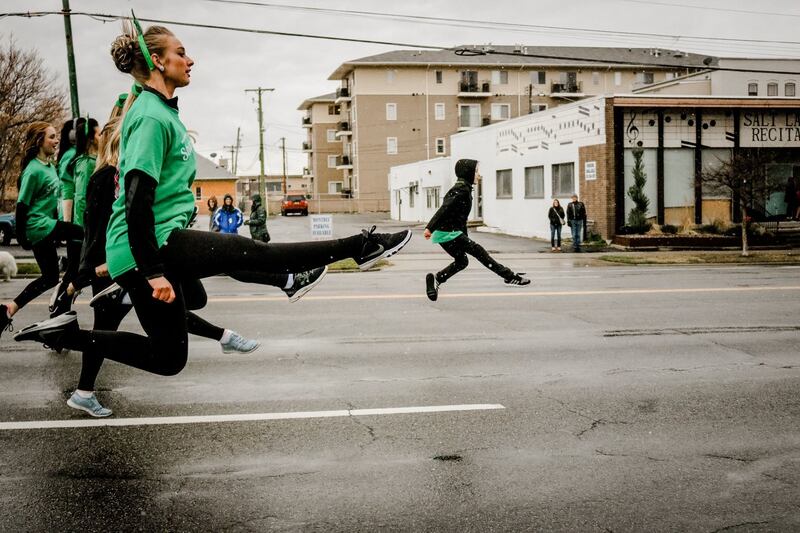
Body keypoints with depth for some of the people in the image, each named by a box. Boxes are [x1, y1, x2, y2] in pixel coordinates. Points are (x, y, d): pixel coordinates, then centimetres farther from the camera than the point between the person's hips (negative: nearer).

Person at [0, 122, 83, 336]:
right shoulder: (34, 170, -16)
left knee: (49, 278, 13)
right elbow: (22, 205, -16)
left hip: (47, 226, 10)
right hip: (39, 226, -10)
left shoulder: (50, 167, 12)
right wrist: (22, 237, -13)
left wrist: (57, 229, 25)